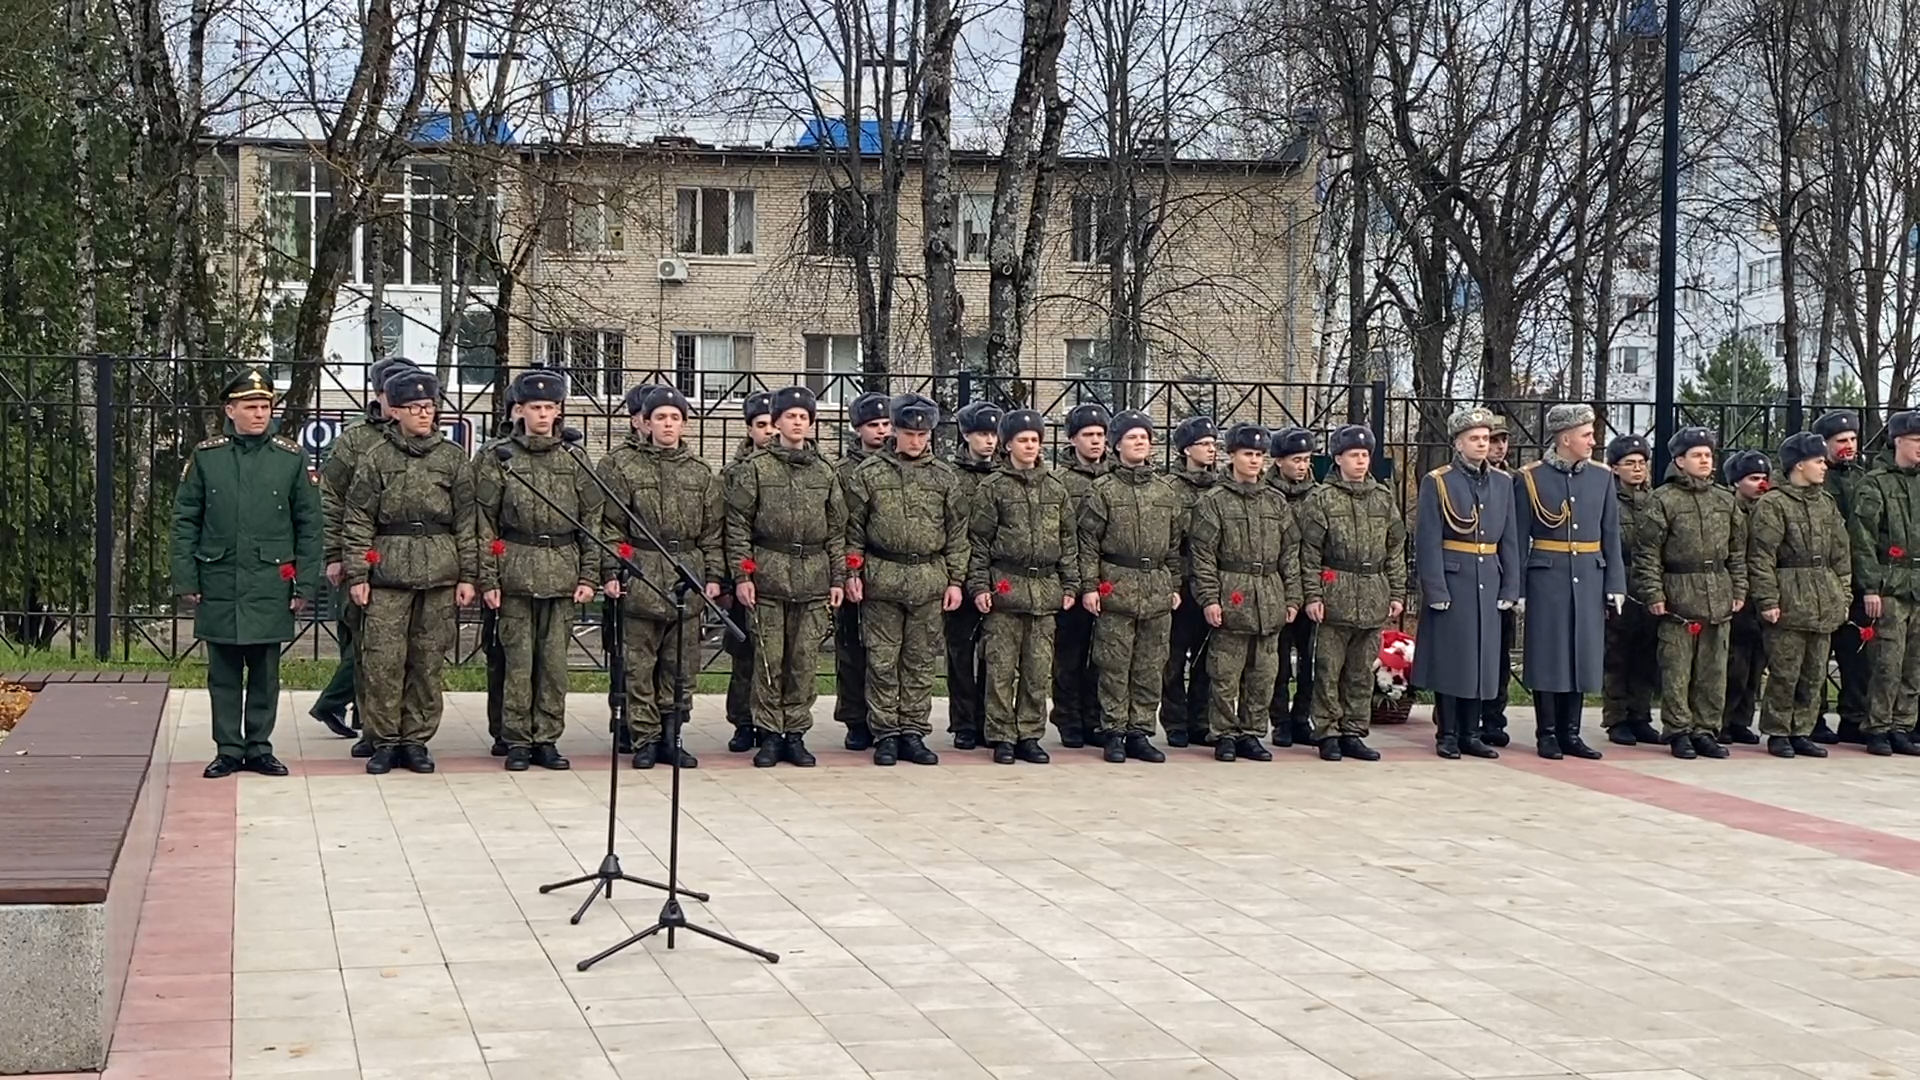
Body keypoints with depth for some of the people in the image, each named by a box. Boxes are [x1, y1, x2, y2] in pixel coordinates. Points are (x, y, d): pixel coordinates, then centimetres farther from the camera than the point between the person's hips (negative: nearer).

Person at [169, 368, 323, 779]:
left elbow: (310, 526, 5)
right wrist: (185, 580, 0)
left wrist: (305, 586, 0)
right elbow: (184, 522, 5)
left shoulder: (291, 458, 3)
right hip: (218, 586, 0)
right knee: (224, 674, 6)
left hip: (270, 587, 0)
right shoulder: (205, 456, 3)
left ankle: (259, 748, 16)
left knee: (265, 672, 6)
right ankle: (228, 749, 14)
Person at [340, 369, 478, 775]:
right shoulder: (377, 458, 3)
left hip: (440, 572, 1)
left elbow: (466, 520, 7)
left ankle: (416, 740, 14)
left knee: (428, 661, 4)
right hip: (388, 570, -1)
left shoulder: (453, 457, 7)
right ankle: (384, 741, 6)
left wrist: (468, 575, 2)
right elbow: (358, 520, 3)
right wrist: (357, 574, -4)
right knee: (384, 658, -3)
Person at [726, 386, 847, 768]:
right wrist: (741, 575, -8)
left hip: (814, 576, 3)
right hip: (768, 574, -3)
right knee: (769, 659, 0)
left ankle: (796, 733, 12)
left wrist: (838, 578, 8)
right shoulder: (755, 468, 2)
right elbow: (738, 524, -1)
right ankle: (769, 735, 8)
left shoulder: (825, 472, 12)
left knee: (806, 660, 4)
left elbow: (837, 529, 14)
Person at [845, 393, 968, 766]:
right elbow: (853, 527, 3)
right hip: (882, 578, -2)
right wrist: (852, 573, -3)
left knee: (922, 662, 6)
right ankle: (885, 735, 9)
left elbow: (957, 530, 9)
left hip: (929, 579, 2)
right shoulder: (869, 473, 2)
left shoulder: (945, 476, 7)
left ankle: (913, 733, 13)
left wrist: (955, 579, 4)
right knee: (883, 661, 2)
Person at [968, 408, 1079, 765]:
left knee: (1039, 670, 5)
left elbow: (1068, 540, 14)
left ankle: (1029, 736, 13)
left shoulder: (1055, 488, 12)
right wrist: (978, 586, -7)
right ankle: (1002, 738, 5)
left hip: (1045, 589, 3)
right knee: (1002, 668, -2)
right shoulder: (993, 487, 1)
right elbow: (978, 540, -1)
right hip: (1005, 586, -3)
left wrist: (1070, 585, 9)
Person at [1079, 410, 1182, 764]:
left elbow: (1175, 542, 17)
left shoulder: (1165, 491, 13)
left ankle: (1140, 733, 13)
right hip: (1116, 588, -4)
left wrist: (1175, 586, 13)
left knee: (1151, 667, 6)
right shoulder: (1102, 490, 0)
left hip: (1157, 590, 4)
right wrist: (1089, 585, -9)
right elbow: (1088, 542, -3)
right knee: (1114, 666, -1)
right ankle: (1115, 733, 6)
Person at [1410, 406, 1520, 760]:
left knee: (1483, 658, 7)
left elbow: (1510, 541, 11)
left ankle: (1472, 733, 15)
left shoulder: (1503, 483, 10)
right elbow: (1428, 542, -9)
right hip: (1452, 581, -4)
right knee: (1449, 660, 0)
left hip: (1488, 584, 5)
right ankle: (1447, 735, 8)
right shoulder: (1437, 482, -5)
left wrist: (1510, 588, 5)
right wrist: (1436, 591, -15)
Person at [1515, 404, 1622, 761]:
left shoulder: (1602, 477, 6)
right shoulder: (1530, 478, -4)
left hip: (1589, 580, 4)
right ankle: (1547, 734, 9)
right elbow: (1519, 538, -3)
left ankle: (1570, 732, 16)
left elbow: (1611, 536, 8)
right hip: (1547, 579, -4)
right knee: (1547, 656, 1)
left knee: (1582, 654, 7)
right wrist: (1517, 588, -6)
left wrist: (1615, 584, 2)